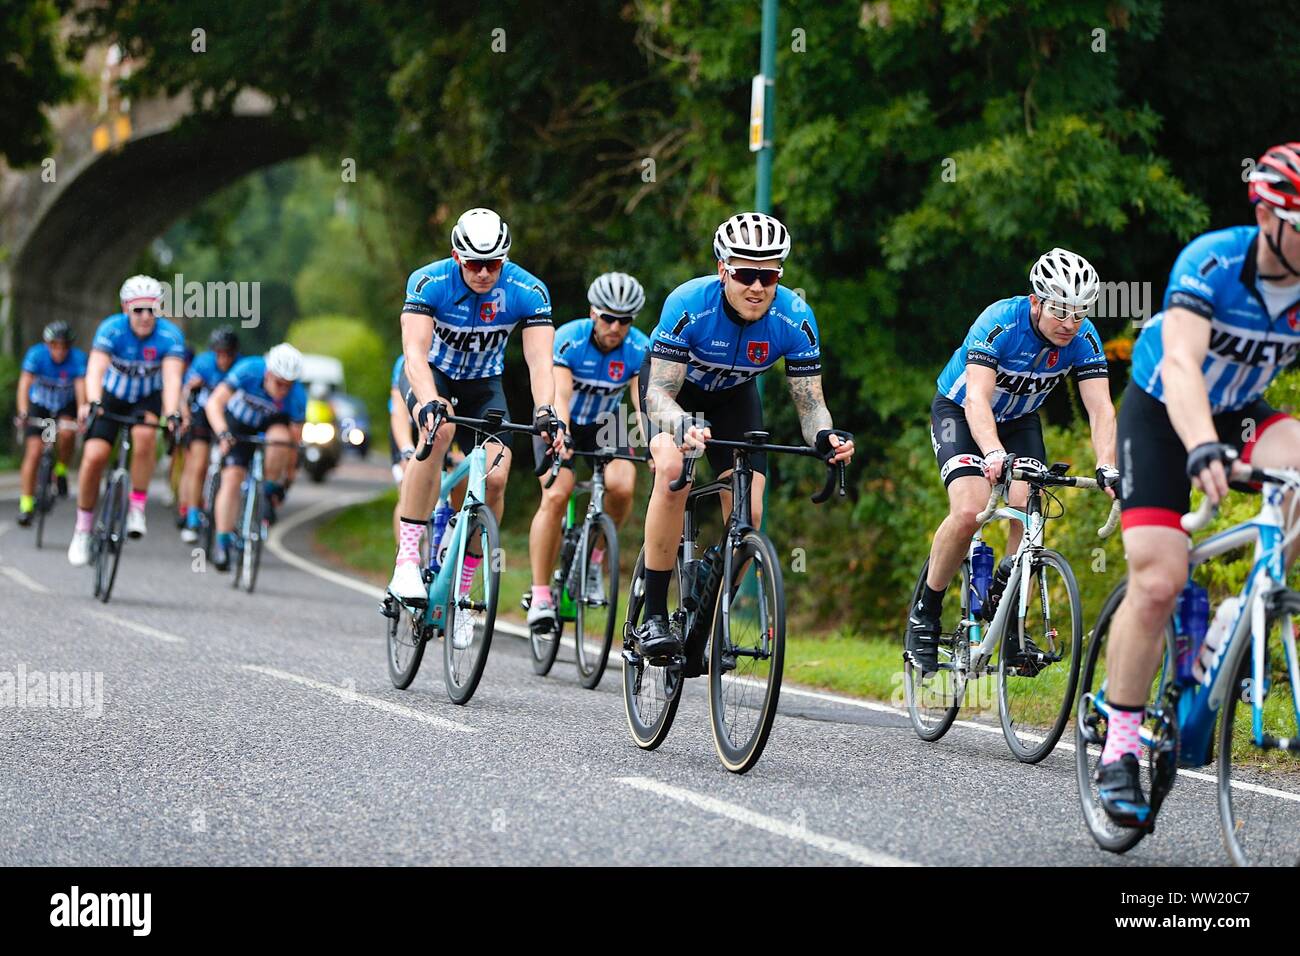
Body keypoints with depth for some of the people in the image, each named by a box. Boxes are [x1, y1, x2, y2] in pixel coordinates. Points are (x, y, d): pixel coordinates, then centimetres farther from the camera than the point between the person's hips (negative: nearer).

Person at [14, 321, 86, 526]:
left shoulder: (78, 358, -25)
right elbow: (24, 384, -33)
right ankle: (26, 504, -6)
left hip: (66, 407, 0)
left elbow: (81, 387, -34)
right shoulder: (36, 354, -24)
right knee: (33, 453, -12)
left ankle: (61, 471, -4)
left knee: (67, 433, -31)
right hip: (39, 406, 0)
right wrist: (22, 414, -46)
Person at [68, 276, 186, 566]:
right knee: (94, 457, -15)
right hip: (112, 397, 0)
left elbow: (172, 377, -36)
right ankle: (83, 530, 5)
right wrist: (93, 403, -57)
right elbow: (96, 369, -38)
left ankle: (137, 508, -20)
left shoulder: (170, 335, -24)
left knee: (144, 434, -33)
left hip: (148, 399, 0)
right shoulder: (112, 329, -25)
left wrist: (172, 414, -53)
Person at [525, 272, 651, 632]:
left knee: (622, 485, -26)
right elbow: (560, 396, -36)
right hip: (561, 424, -2)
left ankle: (593, 558, 0)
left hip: (603, 426, 2)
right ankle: (540, 596, -19)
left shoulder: (640, 349, -19)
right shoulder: (569, 339, -25)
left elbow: (644, 403, -28)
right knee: (555, 496, -23)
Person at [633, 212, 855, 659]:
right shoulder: (689, 305, -36)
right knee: (673, 473, -31)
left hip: (733, 393, 3)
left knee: (748, 515, -12)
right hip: (674, 386, -3)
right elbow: (659, 394, -37)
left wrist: (825, 435, -45)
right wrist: (683, 426, -59)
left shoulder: (794, 318, -28)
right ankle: (653, 618, -24)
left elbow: (809, 403, -22)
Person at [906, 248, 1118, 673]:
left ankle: (1011, 627, -5)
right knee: (970, 510, -26)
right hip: (960, 412, -4)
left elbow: (1100, 408, -28)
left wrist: (1107, 467, -46)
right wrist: (994, 454, -61)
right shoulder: (1000, 323, -33)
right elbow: (977, 399, -43)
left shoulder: (1084, 339, -21)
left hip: (1019, 419, 4)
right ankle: (924, 617, -8)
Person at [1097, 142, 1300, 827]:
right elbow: (1182, 362, -43)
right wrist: (1202, 449, -61)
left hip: (1240, 413, 4)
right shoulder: (1210, 264, -28)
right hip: (1161, 411, -4)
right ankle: (1118, 752, -3)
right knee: (1157, 582, -16)